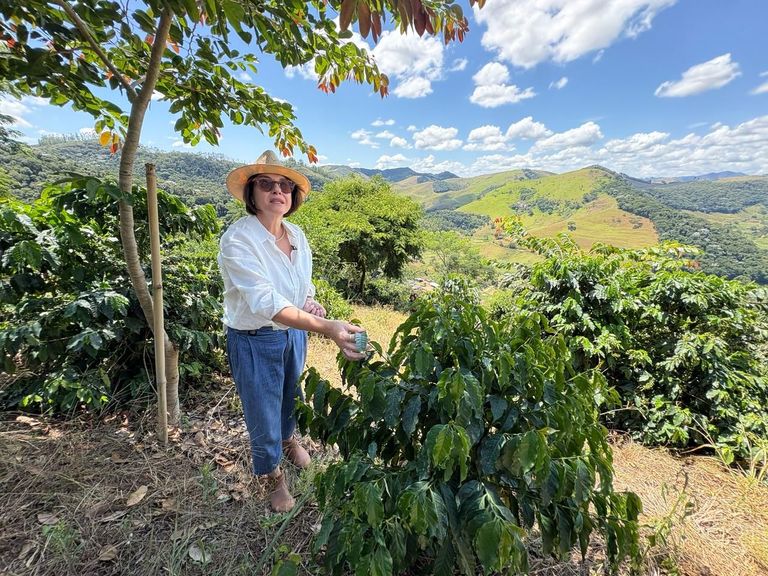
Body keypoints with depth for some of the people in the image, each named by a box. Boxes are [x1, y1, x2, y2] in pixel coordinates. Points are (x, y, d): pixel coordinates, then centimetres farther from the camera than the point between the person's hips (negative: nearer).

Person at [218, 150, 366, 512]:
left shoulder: (297, 234, -4)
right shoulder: (238, 240, -25)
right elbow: (266, 302, -37)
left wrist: (311, 302, -12)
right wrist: (327, 328, -47)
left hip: (294, 332, 6)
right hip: (255, 341, -5)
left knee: (291, 395, 28)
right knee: (263, 417, 13)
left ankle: (288, 439, 62)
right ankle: (274, 475, 45)